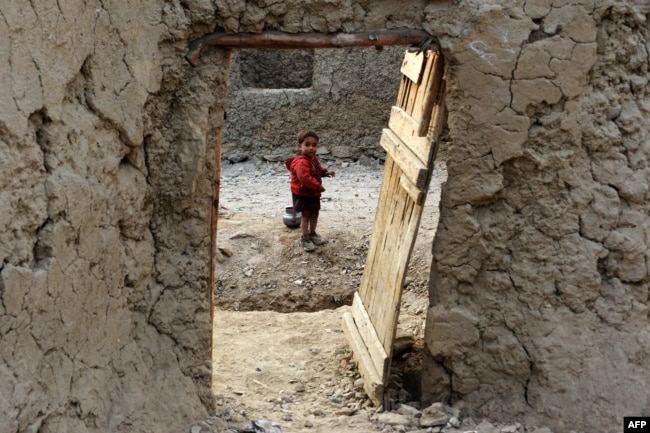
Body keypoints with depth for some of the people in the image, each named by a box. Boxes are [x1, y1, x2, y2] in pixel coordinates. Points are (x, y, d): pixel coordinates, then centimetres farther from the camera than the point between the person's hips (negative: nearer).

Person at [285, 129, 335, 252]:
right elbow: (305, 177, -38)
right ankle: (305, 238, 9)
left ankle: (312, 233, 37)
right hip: (303, 194, -9)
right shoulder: (301, 162, -29)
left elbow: (318, 170, 23)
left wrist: (325, 172, 3)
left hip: (314, 193, 9)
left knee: (315, 213, 19)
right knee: (306, 215, -2)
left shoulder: (314, 159, 4)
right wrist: (317, 186, -33)